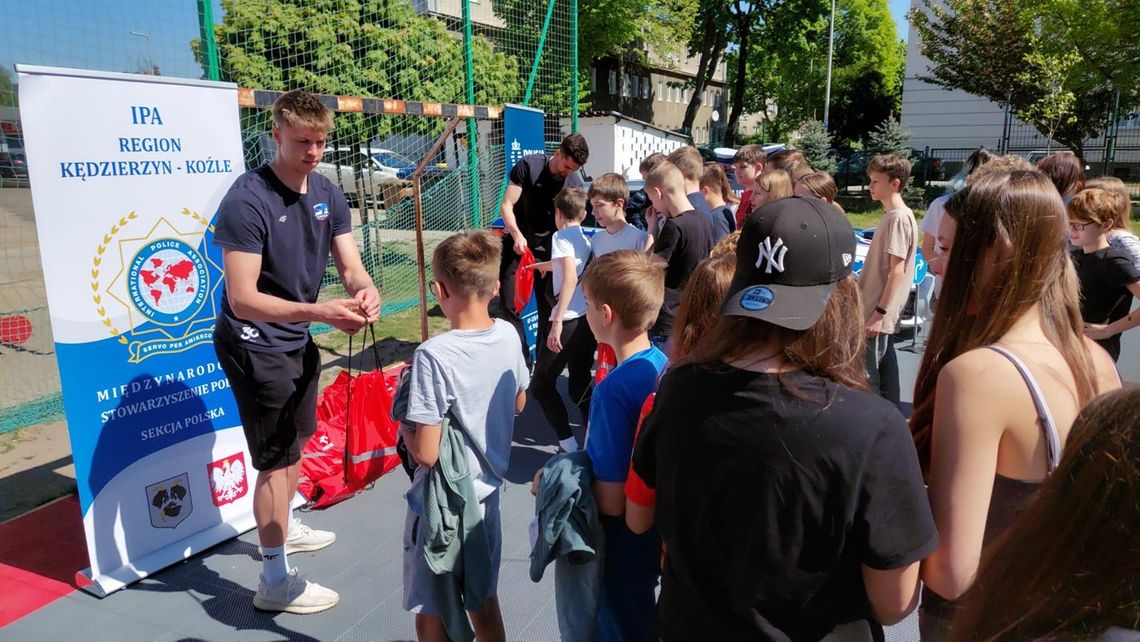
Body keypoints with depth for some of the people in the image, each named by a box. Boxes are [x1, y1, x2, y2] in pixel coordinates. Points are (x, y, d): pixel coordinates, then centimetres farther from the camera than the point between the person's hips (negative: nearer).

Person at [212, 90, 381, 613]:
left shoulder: (328, 194, -1)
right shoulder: (247, 200, -24)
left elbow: (350, 265, -3)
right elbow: (243, 299, -29)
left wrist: (365, 291, -27)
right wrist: (320, 311, -40)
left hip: (297, 339, 8)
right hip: (254, 344, -8)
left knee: (297, 439, 23)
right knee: (278, 457, -2)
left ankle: (284, 528, 48)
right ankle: (275, 580, 14)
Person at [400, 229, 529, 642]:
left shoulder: (433, 356, -26)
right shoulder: (509, 335, -7)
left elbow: (426, 454, -23)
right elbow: (518, 404, 9)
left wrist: (404, 429, -5)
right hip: (487, 492, 6)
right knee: (483, 601, 24)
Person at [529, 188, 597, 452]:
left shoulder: (561, 236, -4)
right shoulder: (585, 239, 19)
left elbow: (570, 277, -20)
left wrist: (557, 323, -22)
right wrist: (541, 265, 62)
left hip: (570, 321, -7)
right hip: (590, 319, 8)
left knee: (541, 385, 5)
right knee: (581, 385, 16)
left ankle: (568, 442, -1)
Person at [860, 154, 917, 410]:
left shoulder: (899, 217, -16)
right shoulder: (890, 215, 13)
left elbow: (897, 271, -19)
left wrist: (879, 313, -20)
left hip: (880, 313, -10)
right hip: (876, 309, 10)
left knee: (867, 376, -6)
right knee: (885, 367, 15)